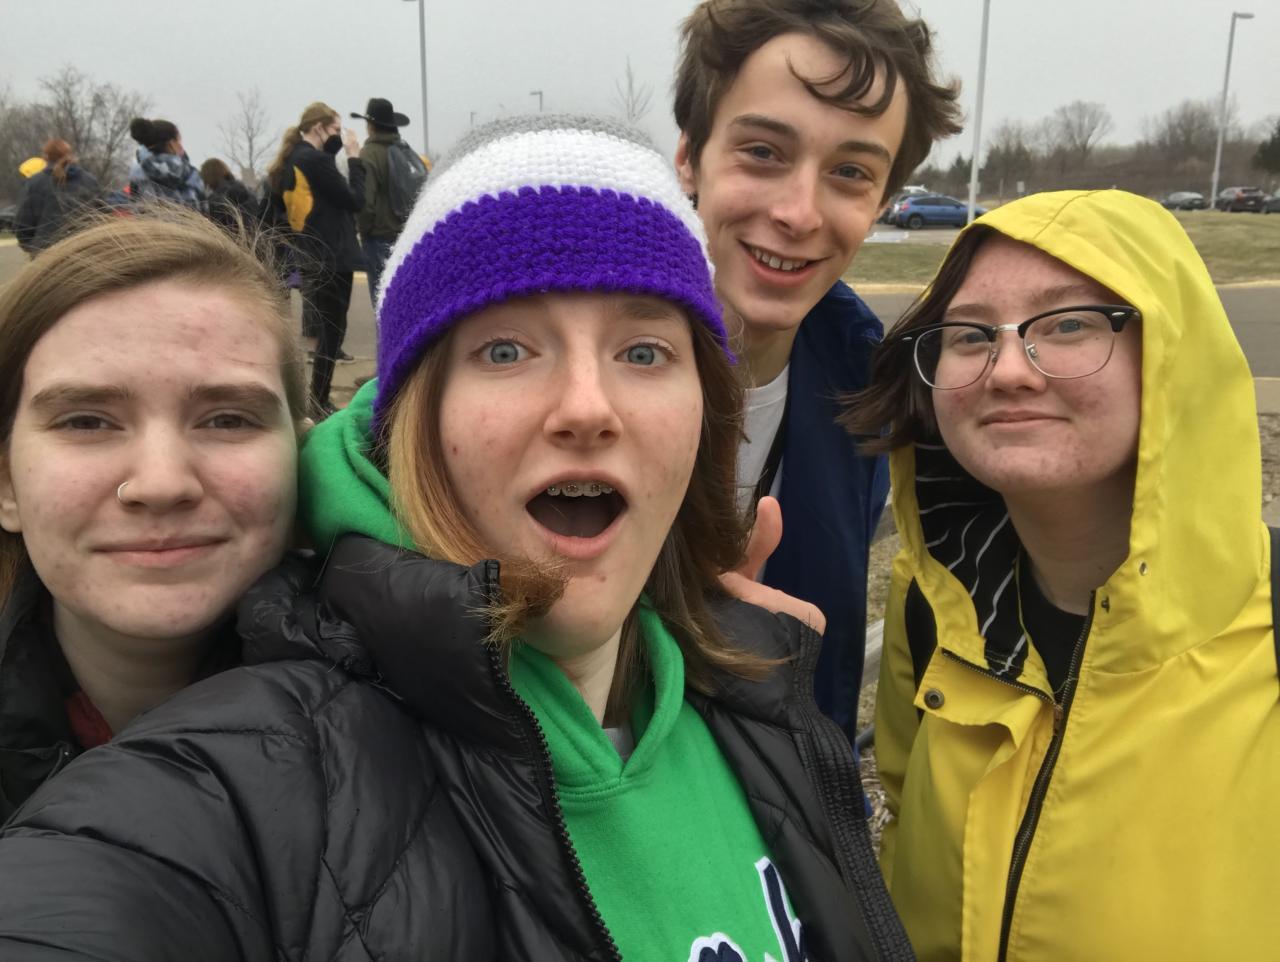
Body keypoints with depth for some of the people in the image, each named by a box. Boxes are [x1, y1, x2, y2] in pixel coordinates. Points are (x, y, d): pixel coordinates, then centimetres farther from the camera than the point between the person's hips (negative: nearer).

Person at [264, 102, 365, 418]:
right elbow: (354, 199, -15)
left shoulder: (292, 160, 13)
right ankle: (319, 403, 2)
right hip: (332, 257, -10)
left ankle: (318, 399, 24)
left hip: (312, 257, 10)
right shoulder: (315, 160, -16)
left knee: (323, 329, 16)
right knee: (331, 331, -3)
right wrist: (354, 156, -7)